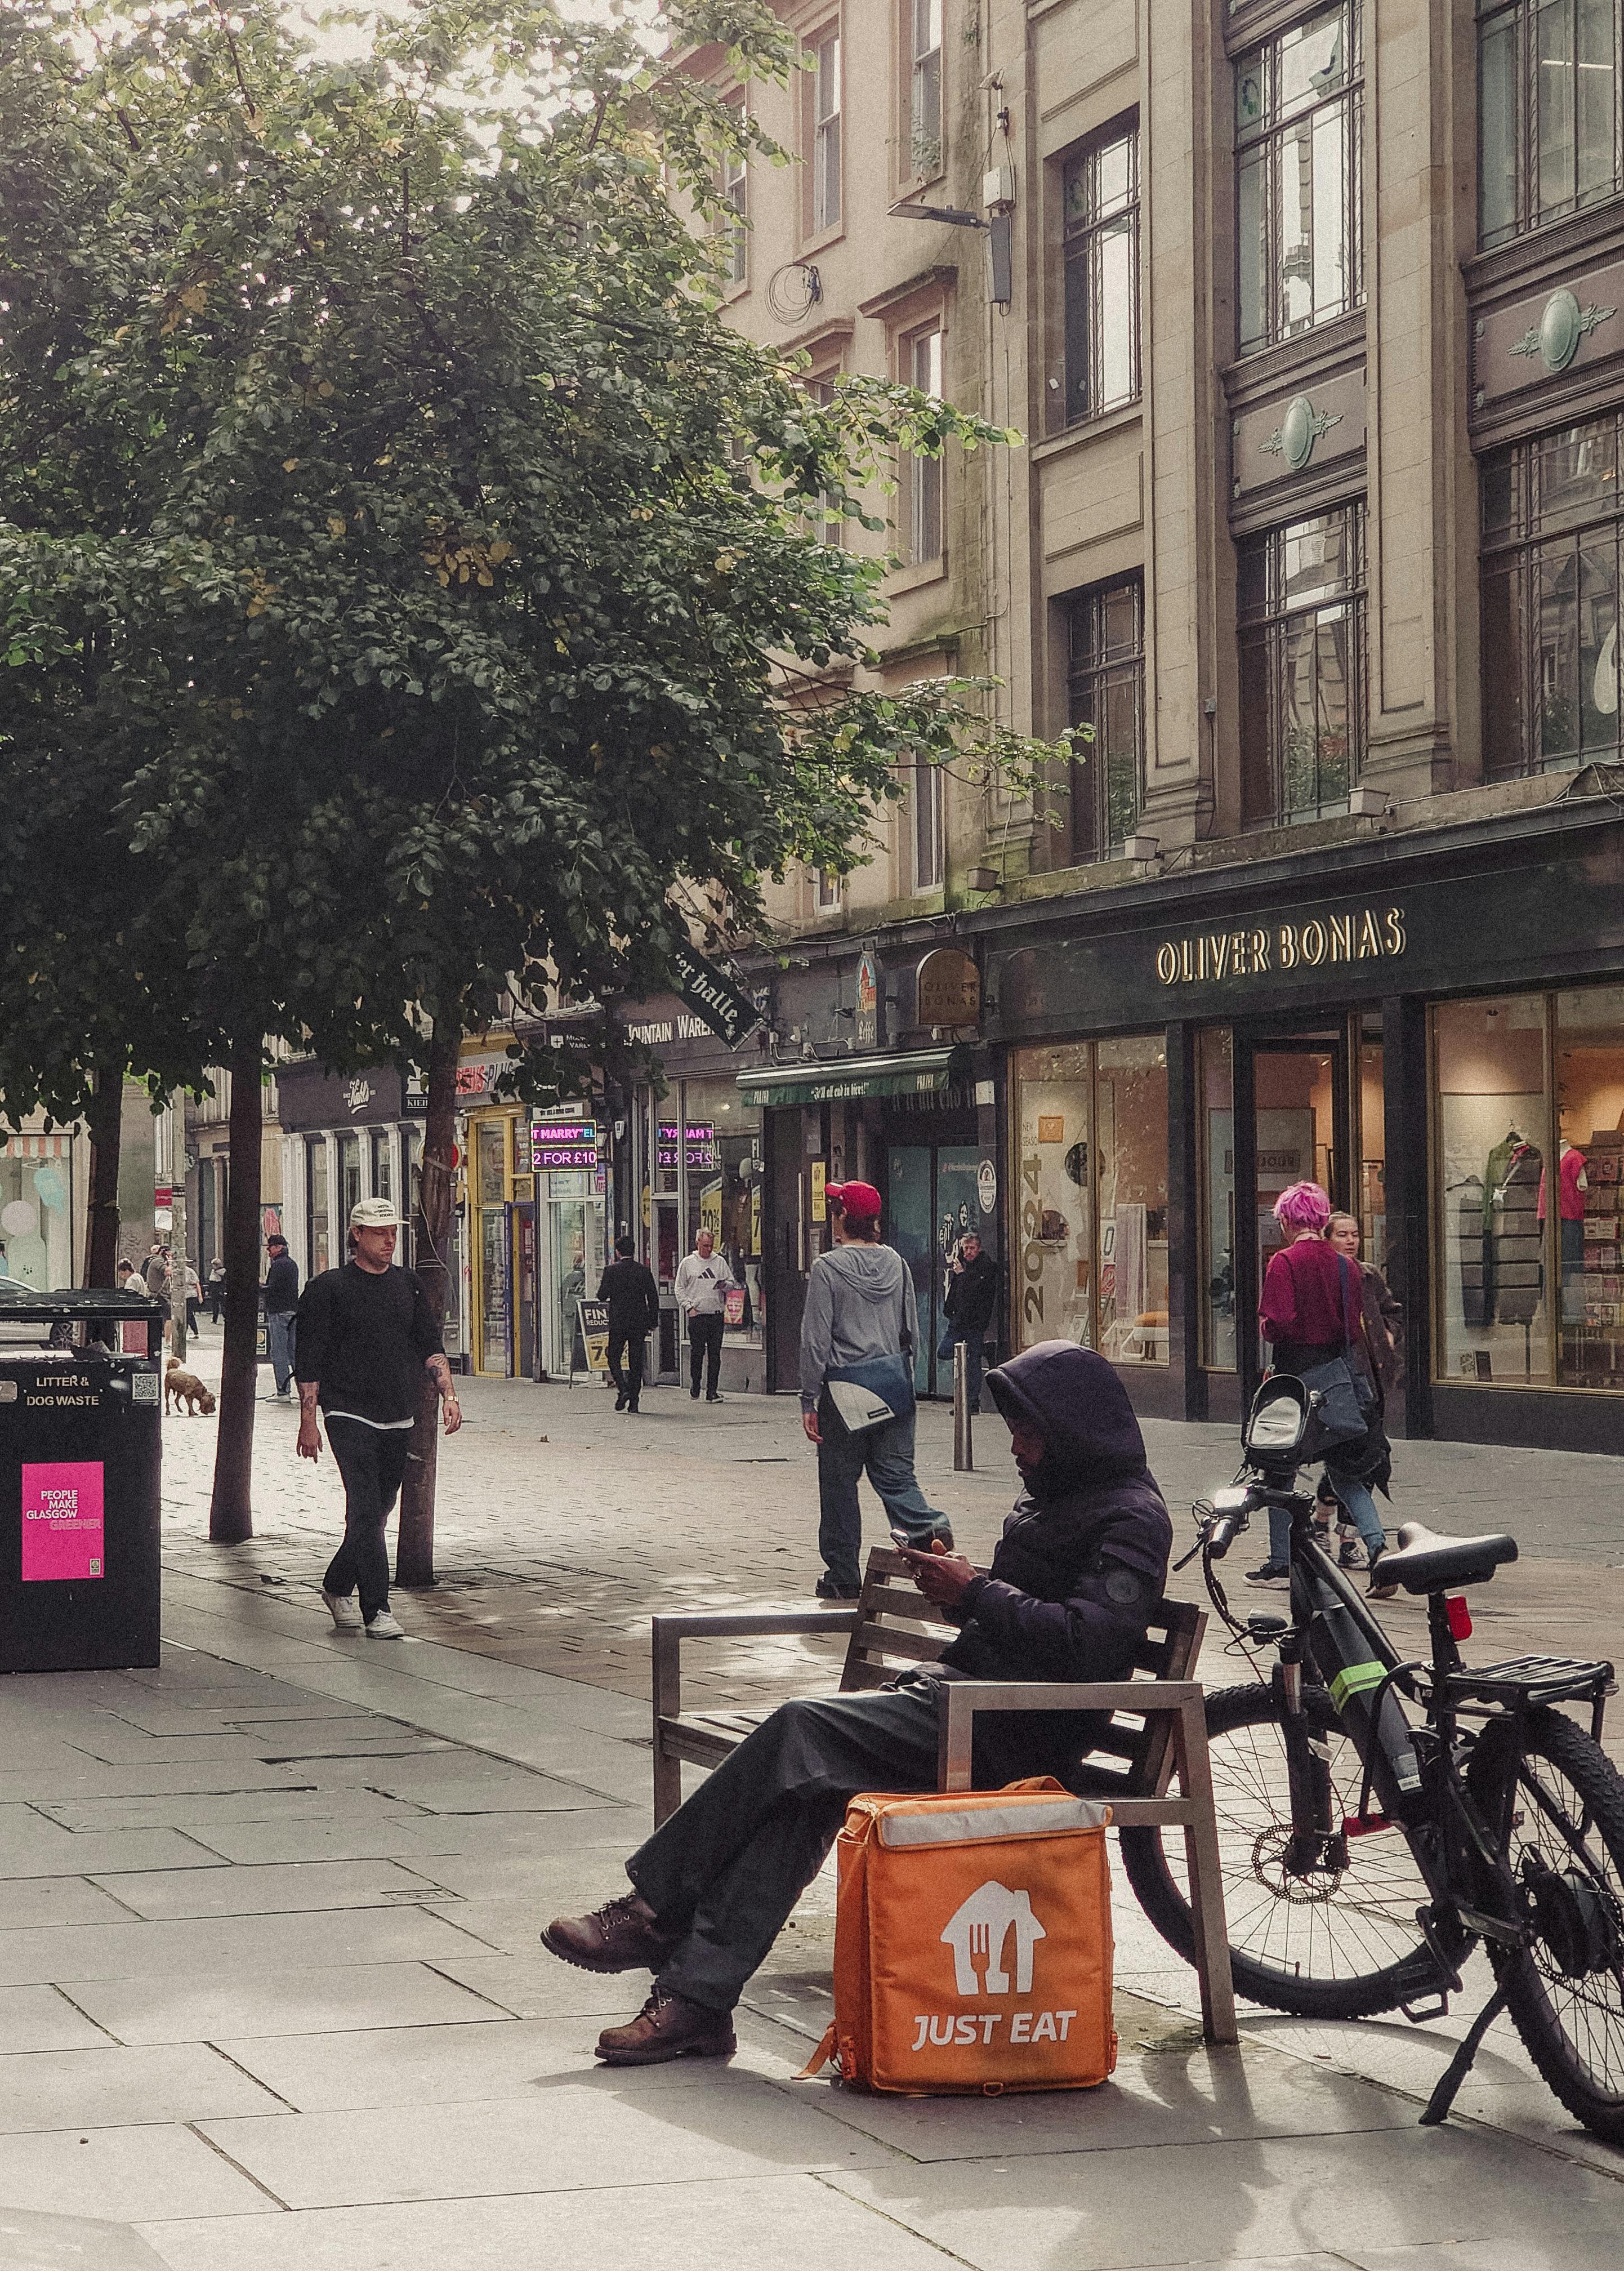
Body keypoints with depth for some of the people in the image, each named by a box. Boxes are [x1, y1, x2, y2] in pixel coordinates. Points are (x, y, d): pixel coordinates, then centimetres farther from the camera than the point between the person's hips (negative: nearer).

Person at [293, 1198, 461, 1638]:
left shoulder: (408, 1285, 12)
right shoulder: (329, 1288, -2)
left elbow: (430, 1346, 13)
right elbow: (308, 1361, -3)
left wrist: (448, 1393, -2)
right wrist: (308, 1421, -7)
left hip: (399, 1420, 5)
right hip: (350, 1415, -5)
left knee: (378, 1511, 12)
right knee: (366, 1509, -14)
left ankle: (337, 1586, 32)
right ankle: (376, 1611, -13)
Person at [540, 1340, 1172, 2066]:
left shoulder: (1130, 1517, -8)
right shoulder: (1045, 1496, 23)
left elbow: (1086, 1641, -22)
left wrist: (976, 1592, -16)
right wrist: (956, 1591, 7)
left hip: (1012, 1734, -9)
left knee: (803, 1729, -21)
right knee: (802, 1788, -14)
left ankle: (655, 1911, -13)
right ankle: (696, 1996, -21)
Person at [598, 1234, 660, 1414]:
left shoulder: (611, 1271, -6)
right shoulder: (645, 1271, 2)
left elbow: (602, 1296, -7)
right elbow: (653, 1298, 3)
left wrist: (603, 1282, 13)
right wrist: (653, 1323, 10)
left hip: (618, 1323, -3)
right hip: (640, 1323, 3)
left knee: (614, 1358, 8)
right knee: (636, 1362, 8)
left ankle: (623, 1390, -15)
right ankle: (634, 1401, 6)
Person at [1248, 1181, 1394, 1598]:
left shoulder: (1285, 1261, -12)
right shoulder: (1345, 1266, 5)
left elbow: (1276, 1323, -19)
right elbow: (1356, 1328, 6)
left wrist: (1266, 1327, 2)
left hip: (1295, 1371, -5)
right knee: (1346, 1472, 10)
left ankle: (1280, 1563, 13)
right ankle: (1378, 1548, -9)